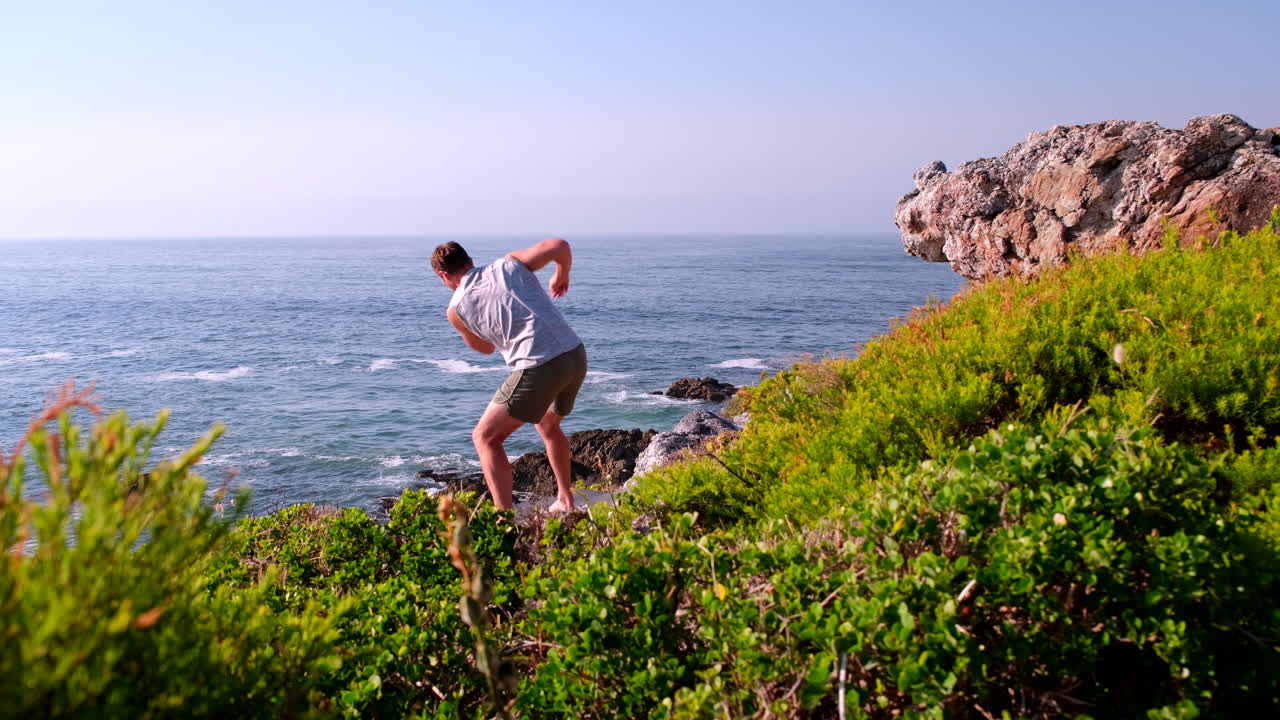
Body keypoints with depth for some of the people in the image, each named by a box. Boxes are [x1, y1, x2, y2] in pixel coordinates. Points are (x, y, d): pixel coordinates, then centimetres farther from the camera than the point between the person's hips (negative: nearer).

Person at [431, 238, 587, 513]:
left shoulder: (456, 308, 7)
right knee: (548, 426, 32)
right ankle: (565, 501, 41)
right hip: (576, 355, 6)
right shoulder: (509, 263, 12)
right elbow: (559, 246, 1)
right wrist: (562, 275, 22)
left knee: (485, 437, 8)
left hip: (537, 368, -6)